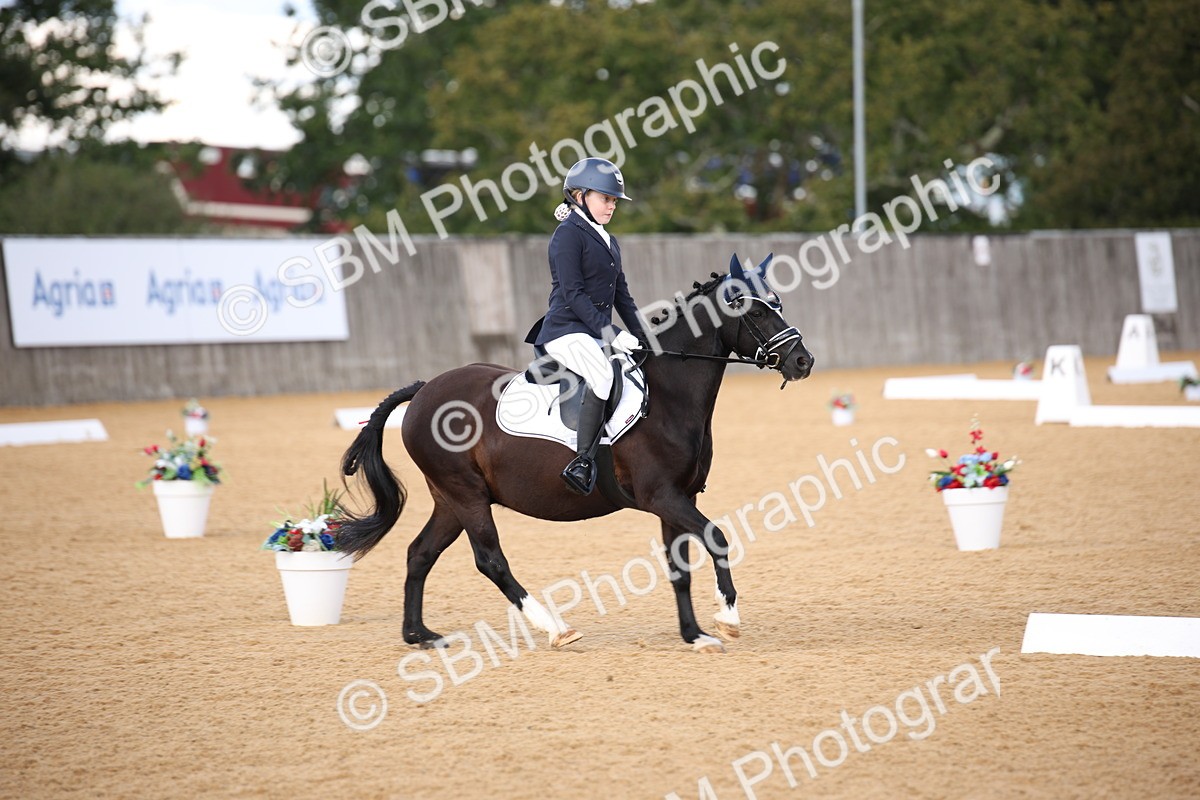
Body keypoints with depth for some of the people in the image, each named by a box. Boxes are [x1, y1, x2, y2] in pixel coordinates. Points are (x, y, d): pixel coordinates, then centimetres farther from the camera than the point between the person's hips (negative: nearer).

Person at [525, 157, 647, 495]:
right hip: (566, 331, -9)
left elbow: (622, 295, 23)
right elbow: (572, 292, -15)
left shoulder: (608, 241, 21)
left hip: (599, 334, 9)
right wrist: (610, 334, -21)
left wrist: (643, 338, 11)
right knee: (603, 374, -33)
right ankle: (582, 462, -34)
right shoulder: (568, 234, -7)